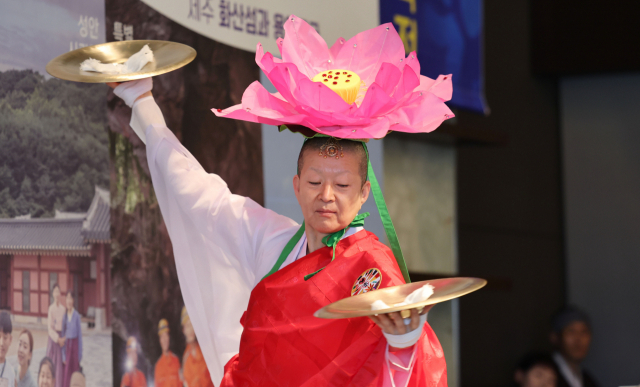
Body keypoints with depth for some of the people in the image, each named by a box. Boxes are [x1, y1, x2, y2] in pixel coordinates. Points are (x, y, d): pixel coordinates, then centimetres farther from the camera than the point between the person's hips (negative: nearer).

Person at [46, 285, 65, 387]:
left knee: (60, 365, 2)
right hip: (53, 338, -3)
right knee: (52, 364, -1)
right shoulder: (51, 308, -4)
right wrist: (58, 339, -15)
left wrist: (64, 338, -6)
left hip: (62, 339, 3)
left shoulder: (63, 309, 5)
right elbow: (50, 328, -8)